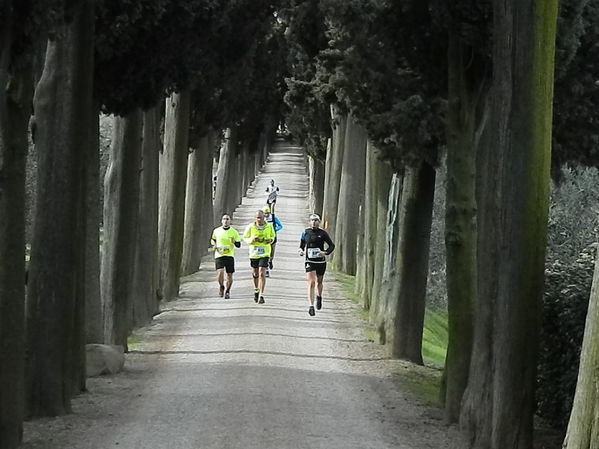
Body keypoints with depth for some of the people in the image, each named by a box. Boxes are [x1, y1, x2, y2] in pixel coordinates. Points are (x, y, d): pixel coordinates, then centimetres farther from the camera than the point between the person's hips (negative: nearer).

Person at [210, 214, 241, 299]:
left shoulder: (234, 232, 1)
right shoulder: (216, 231, 5)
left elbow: (238, 245, 3)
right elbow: (213, 240, 24)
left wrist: (234, 242, -18)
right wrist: (214, 246, 4)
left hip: (230, 256, 0)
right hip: (219, 255, 0)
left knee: (229, 275, 3)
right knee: (220, 273, -17)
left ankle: (227, 291, 23)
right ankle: (221, 286, 11)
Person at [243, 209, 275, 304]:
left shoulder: (269, 227, -4)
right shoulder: (251, 227, -6)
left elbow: (272, 236, 13)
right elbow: (245, 238, 4)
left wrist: (270, 240, -10)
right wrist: (251, 240, -17)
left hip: (264, 254, -2)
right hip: (253, 253, 2)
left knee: (262, 274, -13)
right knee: (255, 274, 14)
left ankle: (261, 295, -12)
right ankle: (256, 290, 40)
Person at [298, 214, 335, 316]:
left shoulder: (322, 233, -3)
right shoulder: (306, 232, 2)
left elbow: (332, 245, 2)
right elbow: (302, 244, 15)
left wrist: (326, 252, -15)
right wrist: (301, 250, -7)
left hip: (321, 261, 0)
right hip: (309, 261, 0)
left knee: (319, 282, 18)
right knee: (311, 283, -15)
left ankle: (319, 297, 50)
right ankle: (311, 306, -19)